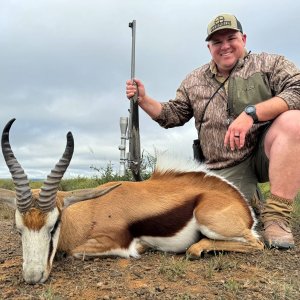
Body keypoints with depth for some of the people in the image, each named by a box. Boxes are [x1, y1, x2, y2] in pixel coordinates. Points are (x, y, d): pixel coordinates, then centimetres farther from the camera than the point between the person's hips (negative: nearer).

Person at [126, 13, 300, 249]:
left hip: (264, 153, -1)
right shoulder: (194, 81, 14)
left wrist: (251, 112, -27)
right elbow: (172, 115, 17)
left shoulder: (270, 64, 4)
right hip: (226, 169, 2)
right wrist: (143, 100, 1)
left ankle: (276, 215, -25)